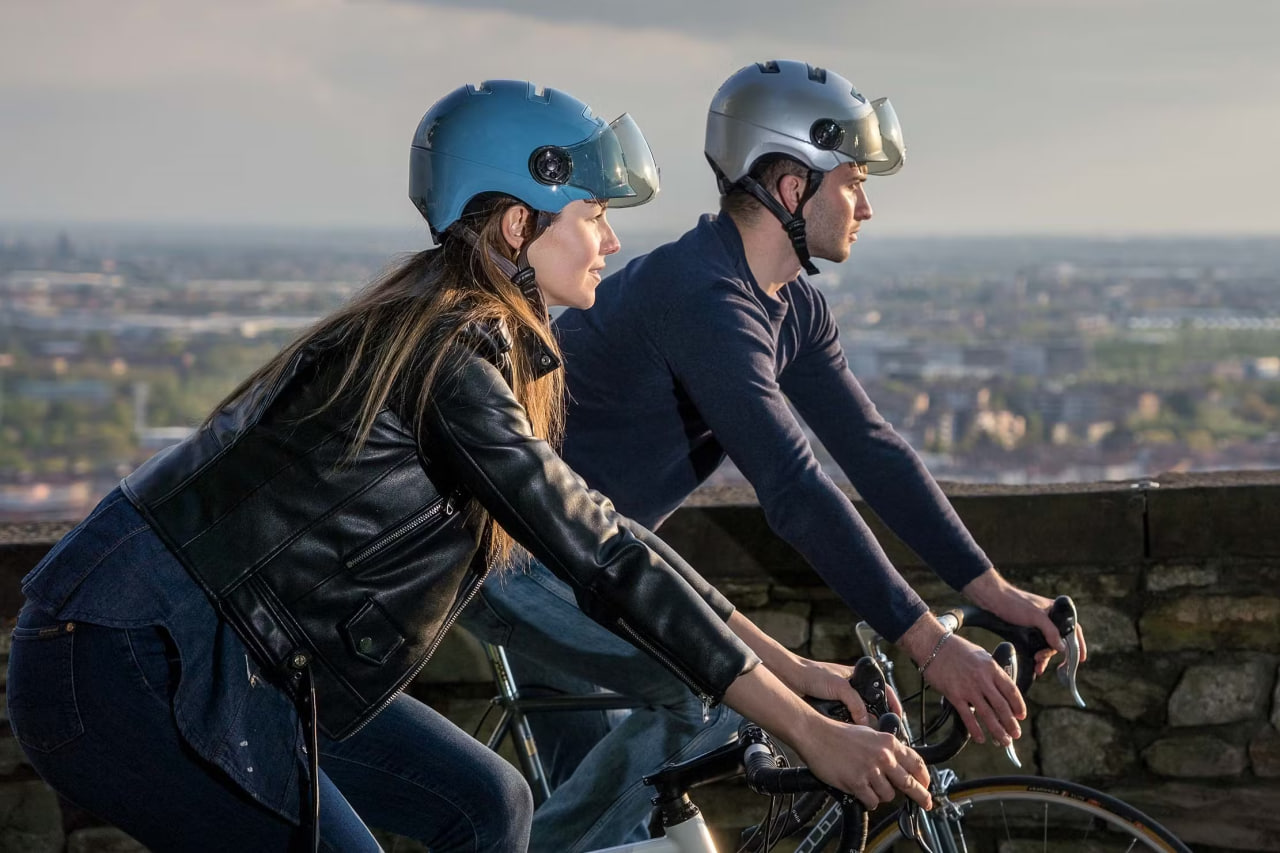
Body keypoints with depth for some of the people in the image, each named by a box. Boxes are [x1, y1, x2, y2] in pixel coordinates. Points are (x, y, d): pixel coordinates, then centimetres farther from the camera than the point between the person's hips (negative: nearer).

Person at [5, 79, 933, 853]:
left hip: (213, 655, 10)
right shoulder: (448, 354, -20)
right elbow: (601, 557, -24)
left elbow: (590, 531, 13)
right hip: (122, 669, -10)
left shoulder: (474, 335, 9)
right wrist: (810, 731, -24)